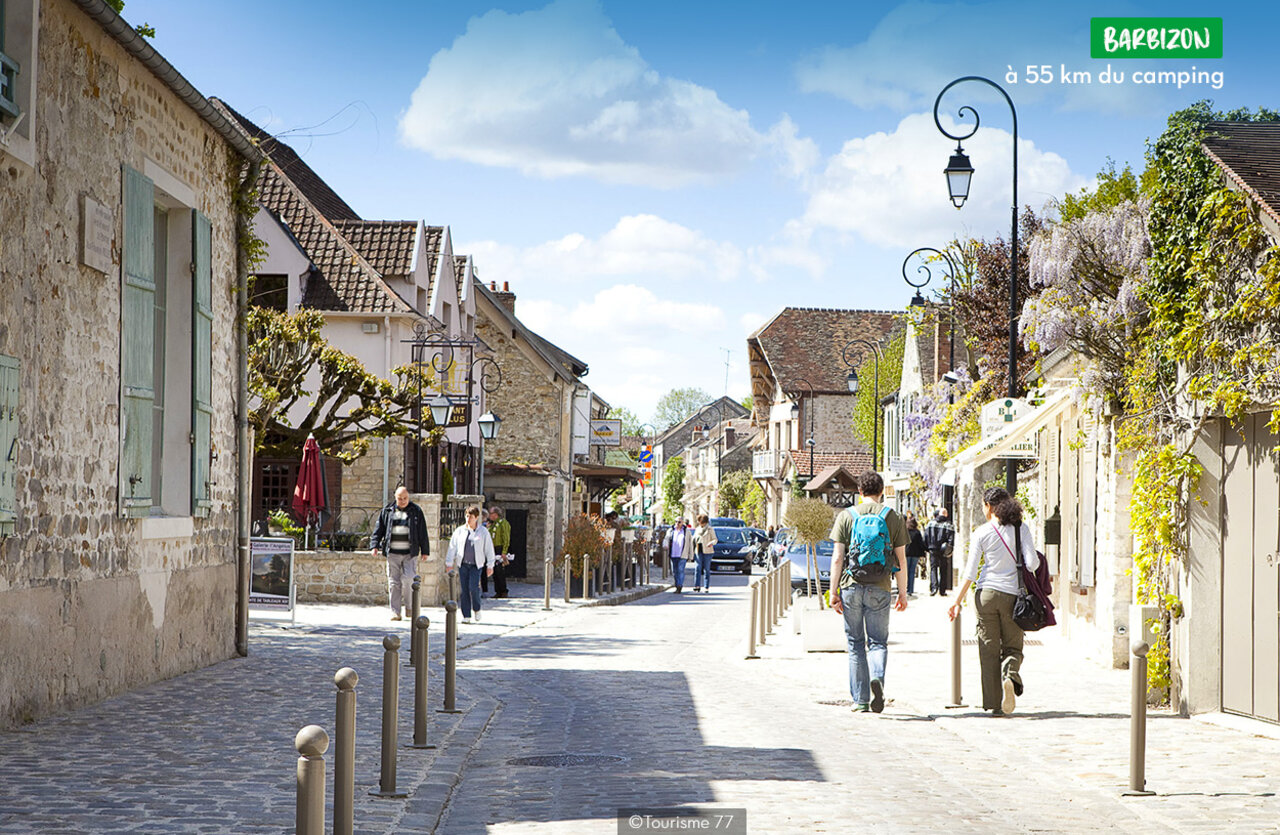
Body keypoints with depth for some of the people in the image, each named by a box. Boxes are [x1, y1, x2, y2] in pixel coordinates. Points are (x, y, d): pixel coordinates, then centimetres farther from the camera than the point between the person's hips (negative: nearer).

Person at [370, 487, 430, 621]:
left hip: (410, 553, -1)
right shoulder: (387, 511, 10)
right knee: (394, 582, -1)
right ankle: (395, 612, 3)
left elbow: (422, 533, 8)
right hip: (392, 553, 1)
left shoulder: (416, 511, 8)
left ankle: (408, 606, 6)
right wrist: (375, 545, 0)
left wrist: (425, 551, 5)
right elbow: (378, 529, 11)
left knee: (409, 579, -13)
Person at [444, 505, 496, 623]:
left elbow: (489, 549, 6)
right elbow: (452, 547, 10)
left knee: (473, 587, -17)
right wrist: (449, 563, 7)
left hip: (476, 565, -2)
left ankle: (477, 609, 9)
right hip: (462, 564, 2)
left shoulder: (483, 532, 2)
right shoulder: (460, 531, 6)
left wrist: (490, 565, 4)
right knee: (464, 590, -1)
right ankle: (466, 616, 6)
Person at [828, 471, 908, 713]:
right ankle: (877, 677, -23)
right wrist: (902, 592, 12)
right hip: (880, 589, 0)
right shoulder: (893, 517, 4)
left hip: (852, 586, 0)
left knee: (856, 644, 8)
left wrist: (833, 591, 1)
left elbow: (837, 558, -3)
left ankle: (860, 701, 9)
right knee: (878, 641, 7)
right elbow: (901, 560, 4)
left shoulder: (846, 516, 2)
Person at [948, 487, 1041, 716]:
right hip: (1012, 594, 0)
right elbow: (1032, 563, -7)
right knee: (1013, 646, 12)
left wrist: (958, 601, 2)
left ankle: (994, 704, 4)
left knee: (989, 650, 6)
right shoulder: (1021, 529, 0)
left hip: (986, 594, 0)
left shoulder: (981, 533, -1)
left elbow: (970, 572, -4)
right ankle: (1010, 675, -21)